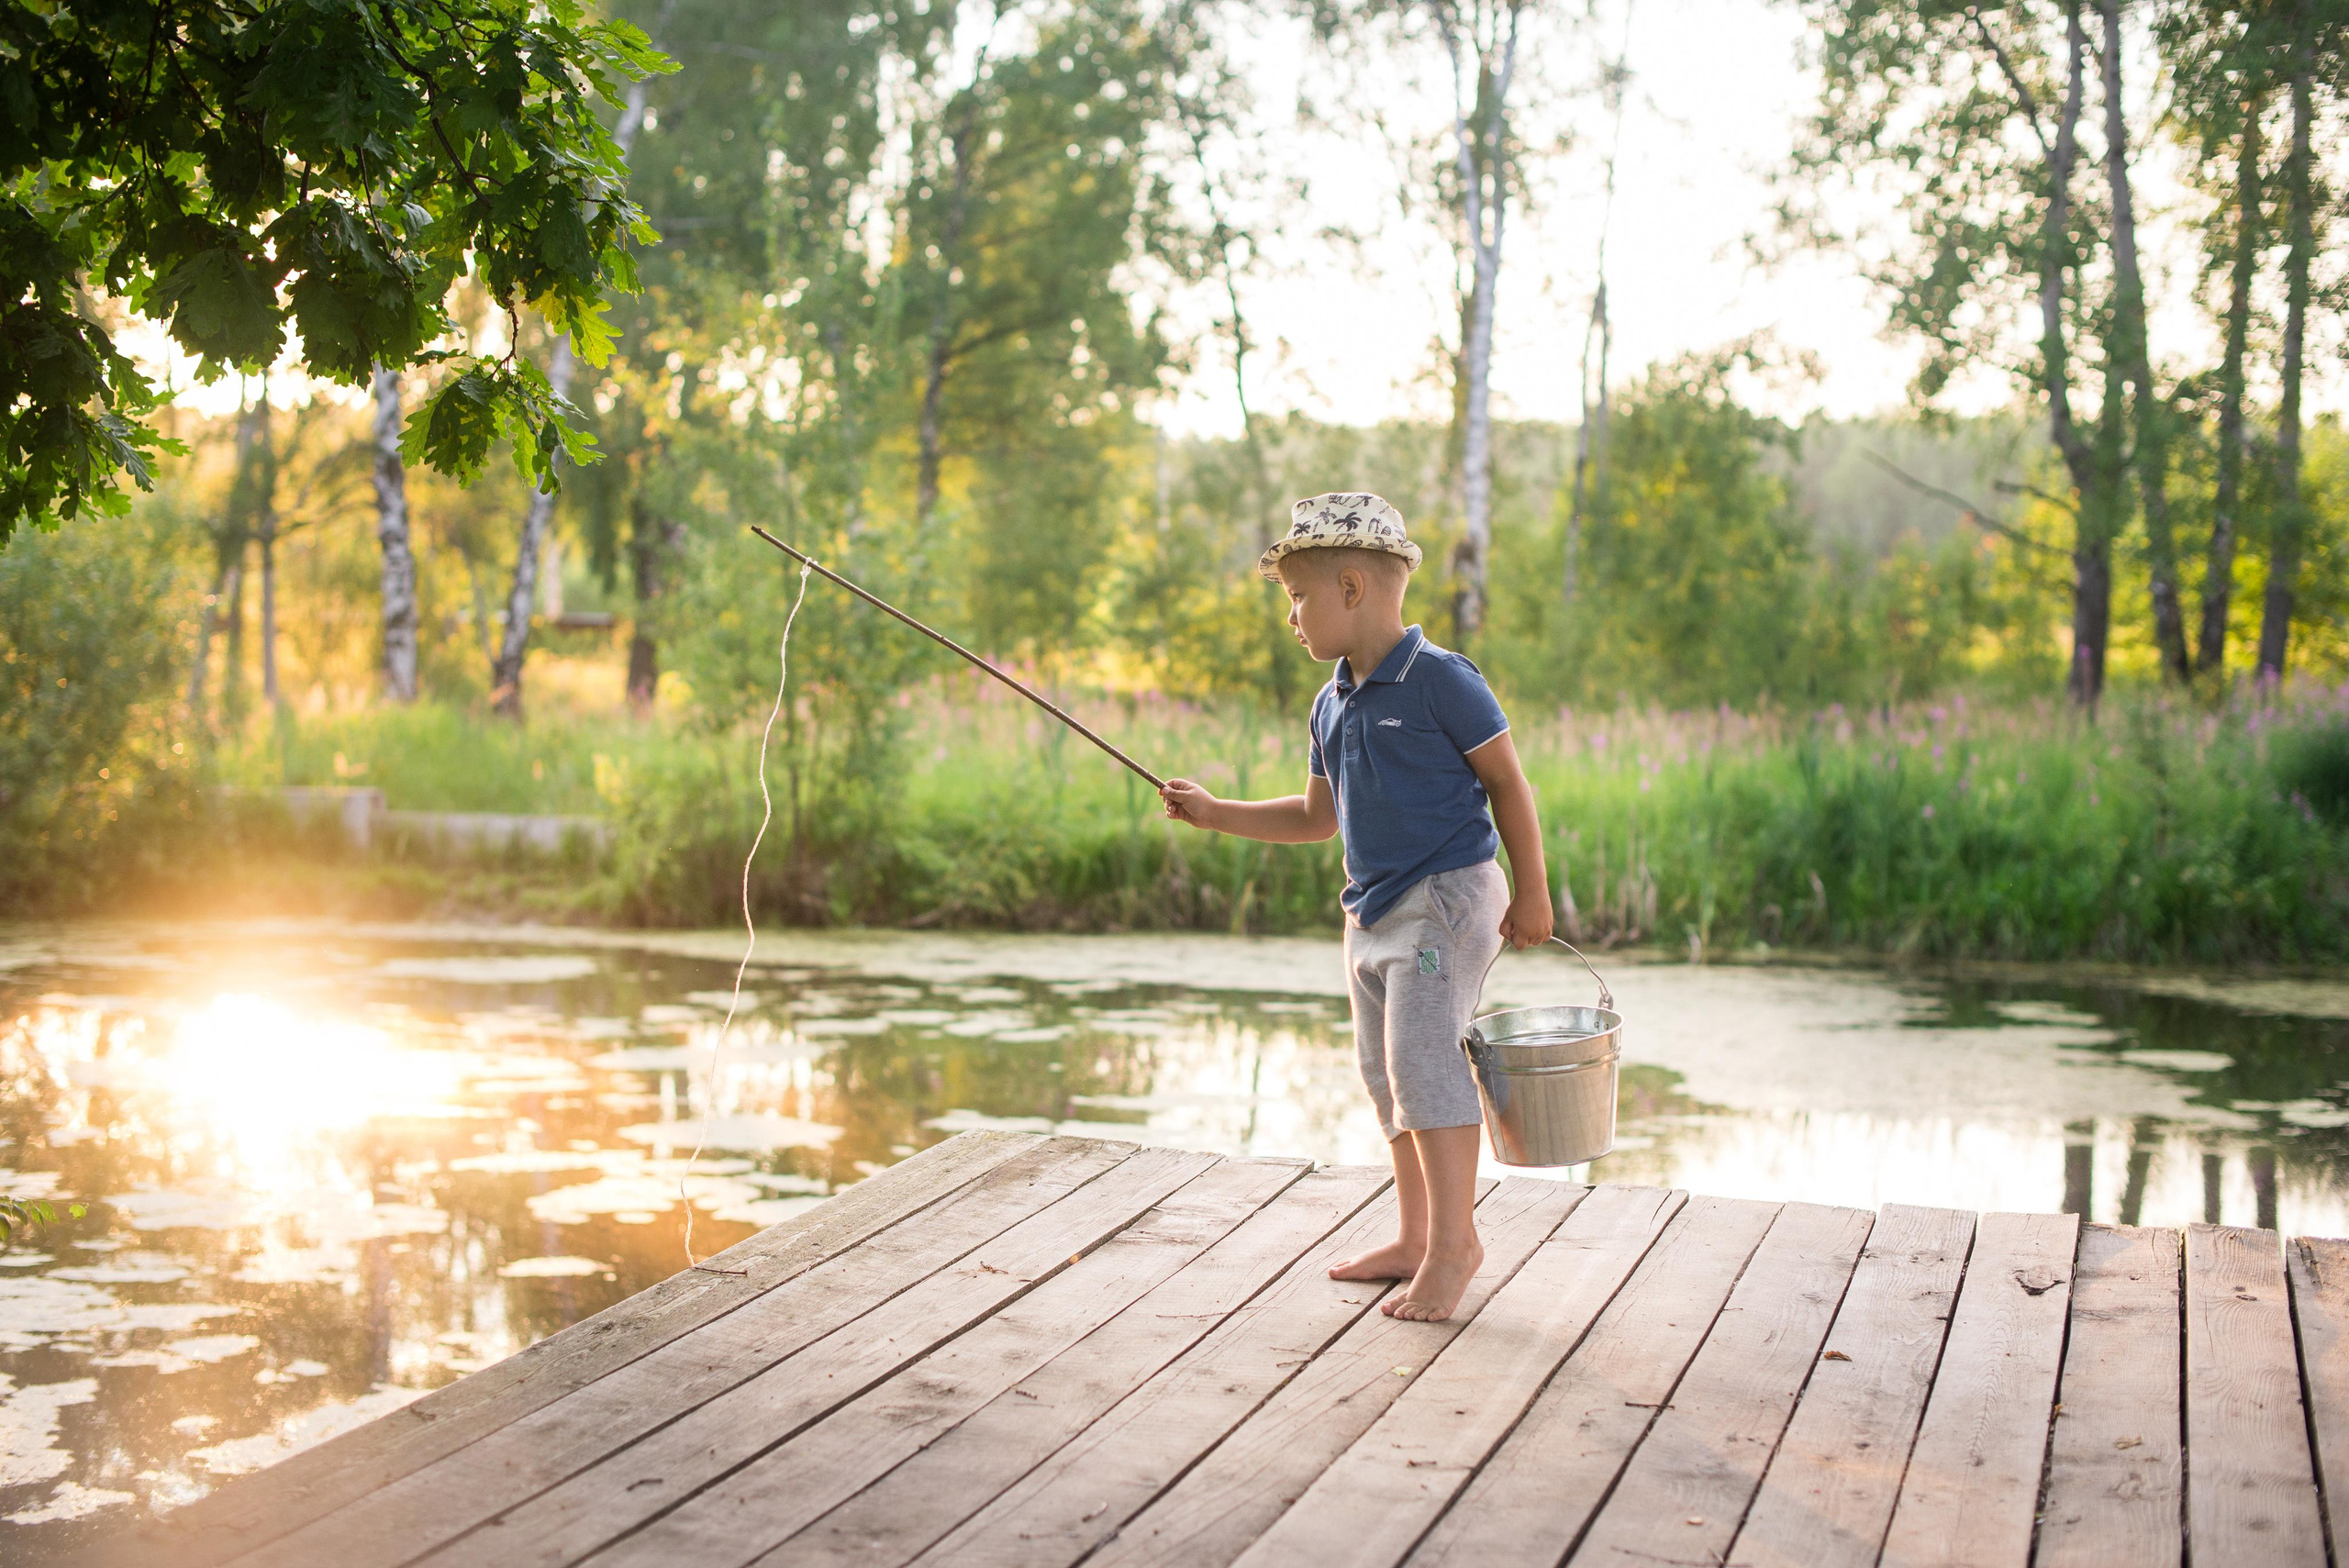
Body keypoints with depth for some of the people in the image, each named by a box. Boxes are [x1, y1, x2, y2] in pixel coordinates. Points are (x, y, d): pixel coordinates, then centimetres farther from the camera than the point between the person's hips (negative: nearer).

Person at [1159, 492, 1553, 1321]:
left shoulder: (1440, 679, -13)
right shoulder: (1331, 704, 10)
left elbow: (1507, 783, -9)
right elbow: (1316, 816, 20)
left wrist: (1531, 892, -10)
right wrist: (1214, 813, 13)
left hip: (1448, 896, -8)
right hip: (1372, 910, 9)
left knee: (1422, 1054, -16)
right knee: (1386, 1074, 11)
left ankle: (1454, 1239, -9)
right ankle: (1415, 1239, 22)